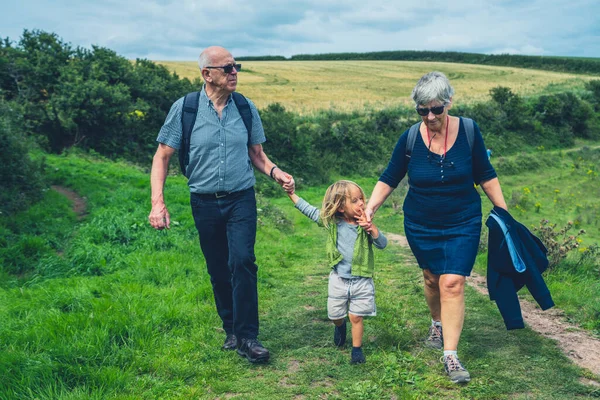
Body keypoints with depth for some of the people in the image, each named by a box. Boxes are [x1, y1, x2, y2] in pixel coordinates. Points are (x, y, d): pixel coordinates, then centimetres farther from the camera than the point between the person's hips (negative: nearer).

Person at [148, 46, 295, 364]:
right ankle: (230, 329, 29)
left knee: (242, 262, -15)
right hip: (205, 203, 0)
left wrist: (276, 172, -11)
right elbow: (162, 157, -3)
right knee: (218, 271, 10)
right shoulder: (184, 108, -5)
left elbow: (256, 154, 10)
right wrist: (158, 203, -12)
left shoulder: (246, 108, 1)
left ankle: (246, 337, -5)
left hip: (241, 199, 0)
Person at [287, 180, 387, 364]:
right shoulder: (331, 222, -8)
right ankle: (340, 326, 51)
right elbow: (308, 209, 2)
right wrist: (291, 193, 1)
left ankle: (357, 349, 20)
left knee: (356, 316, 1)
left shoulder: (364, 225, -12)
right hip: (338, 279, 2)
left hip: (361, 280, -2)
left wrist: (371, 228, -33)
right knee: (335, 316, 16)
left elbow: (382, 244, -19)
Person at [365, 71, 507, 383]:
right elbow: (389, 178, -1)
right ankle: (437, 324, 45)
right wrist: (371, 206, -15)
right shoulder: (410, 139, -9)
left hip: (462, 225, -1)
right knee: (432, 278, 15)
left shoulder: (468, 131, -10)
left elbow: (485, 176, -1)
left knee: (452, 283, -11)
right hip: (420, 226, 2)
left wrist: (504, 213, 0)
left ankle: (450, 355, -4)